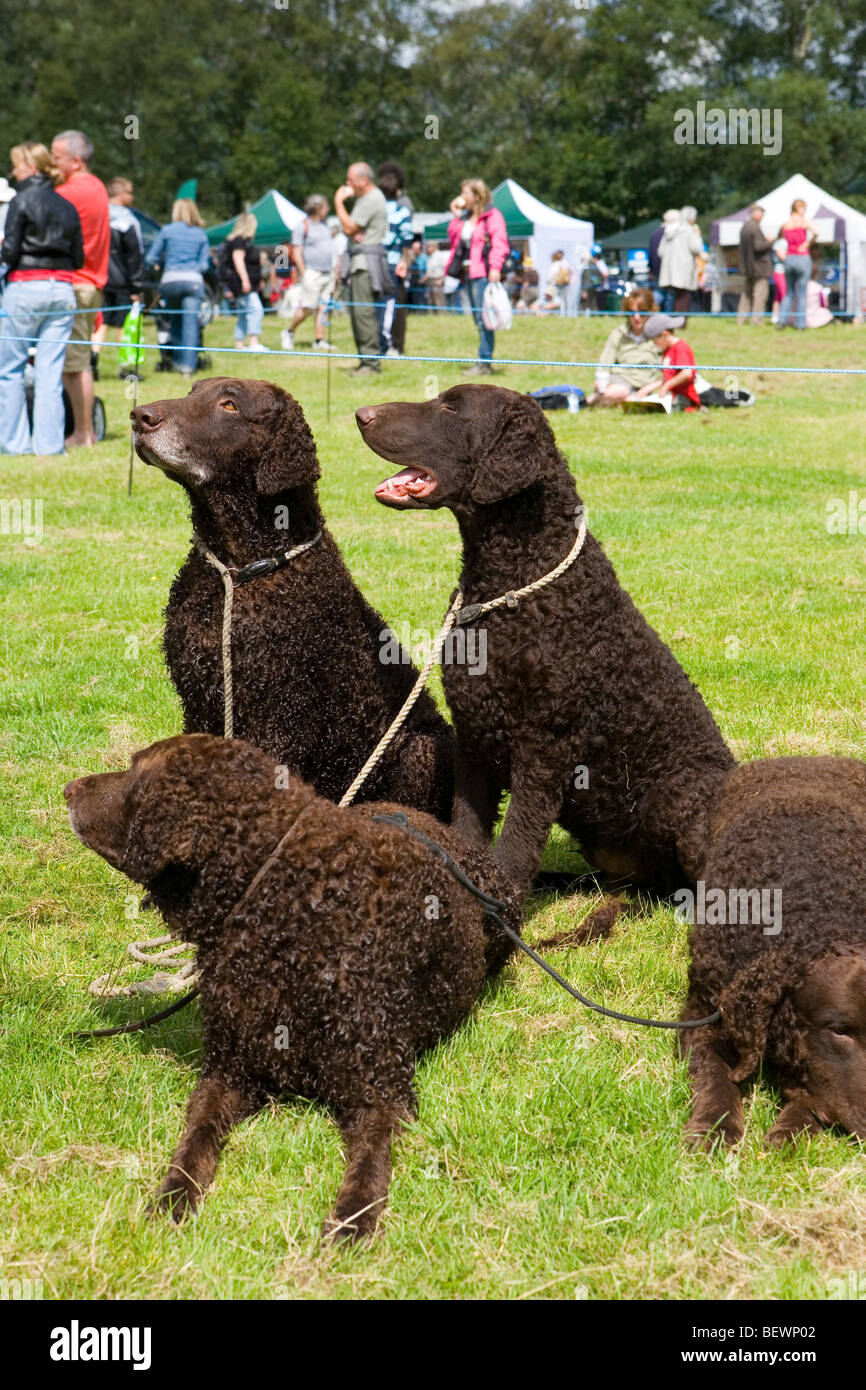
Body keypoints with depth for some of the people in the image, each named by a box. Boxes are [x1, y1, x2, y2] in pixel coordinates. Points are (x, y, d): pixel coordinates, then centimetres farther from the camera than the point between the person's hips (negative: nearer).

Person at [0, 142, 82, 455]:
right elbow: (78, 258, 12)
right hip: (62, 289, 5)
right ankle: (49, 442, 2)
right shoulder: (68, 206, 12)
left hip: (25, 287, -5)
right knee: (51, 371, 5)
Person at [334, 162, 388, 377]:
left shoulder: (372, 200, -12)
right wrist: (354, 233, -5)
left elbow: (349, 228, -16)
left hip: (367, 263, -11)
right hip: (358, 262, 11)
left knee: (364, 311, -15)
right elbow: (349, 228, 19)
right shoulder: (364, 198, 21)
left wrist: (339, 202, -6)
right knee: (357, 311, 11)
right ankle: (365, 360, 14)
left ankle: (371, 362, -16)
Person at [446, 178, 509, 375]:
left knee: (483, 318, -11)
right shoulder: (465, 217, 19)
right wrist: (455, 216, 13)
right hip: (470, 273, 9)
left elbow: (499, 242, -14)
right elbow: (453, 240, 20)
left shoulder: (492, 216, -6)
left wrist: (495, 267, -24)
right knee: (478, 319, 10)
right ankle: (485, 363, 14)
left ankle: (484, 362, -11)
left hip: (483, 273, -9)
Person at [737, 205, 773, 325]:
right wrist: (770, 243, -7)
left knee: (747, 291, 16)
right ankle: (756, 319, -5)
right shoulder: (755, 227, -19)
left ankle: (741, 318, 16)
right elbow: (758, 246, -23)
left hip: (747, 265, 9)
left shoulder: (744, 226, 8)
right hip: (759, 265, -9)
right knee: (760, 291, -3)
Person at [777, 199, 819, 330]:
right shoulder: (805, 222, -7)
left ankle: (782, 320, 2)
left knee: (789, 293, 14)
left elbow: (780, 237, 22)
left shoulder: (785, 225, 6)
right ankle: (800, 323, 5)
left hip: (789, 259, 4)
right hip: (803, 258, -4)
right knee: (801, 294, 4)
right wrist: (808, 244, -10)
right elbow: (816, 232, -24)